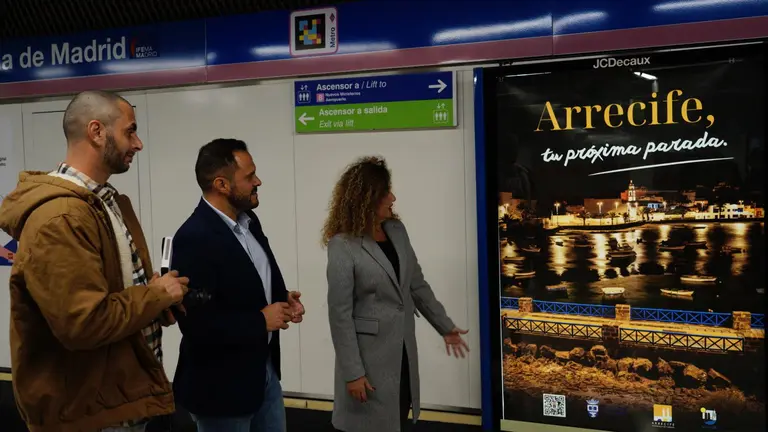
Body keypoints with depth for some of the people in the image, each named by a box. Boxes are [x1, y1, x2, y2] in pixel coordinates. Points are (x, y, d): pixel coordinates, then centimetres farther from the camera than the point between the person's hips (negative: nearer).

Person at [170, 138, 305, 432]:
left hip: (264, 368, 8)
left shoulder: (248, 220, 4)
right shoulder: (194, 238, -23)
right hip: (220, 383, -8)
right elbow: (196, 324, -28)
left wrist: (284, 299, -3)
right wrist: (260, 321, -19)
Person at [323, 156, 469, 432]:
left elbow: (417, 285, 12)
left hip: (403, 351, 6)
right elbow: (340, 314, -17)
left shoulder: (397, 231, 3)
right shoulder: (343, 245, -17)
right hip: (370, 356, -6)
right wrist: (353, 372, -17)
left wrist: (445, 326, 14)